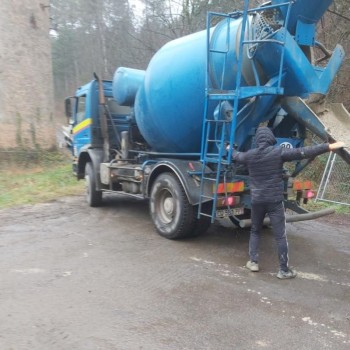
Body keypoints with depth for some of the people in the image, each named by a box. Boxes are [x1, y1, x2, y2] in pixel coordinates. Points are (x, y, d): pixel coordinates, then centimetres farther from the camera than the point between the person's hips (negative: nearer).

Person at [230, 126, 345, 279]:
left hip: (257, 200, 4)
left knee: (255, 231, 22)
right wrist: (329, 146, -11)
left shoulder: (249, 155, 2)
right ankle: (284, 270, 8)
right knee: (280, 236, 3)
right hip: (275, 200, -3)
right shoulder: (278, 152, -10)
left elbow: (236, 156, 24)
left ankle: (253, 262, 22)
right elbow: (304, 152, -14)